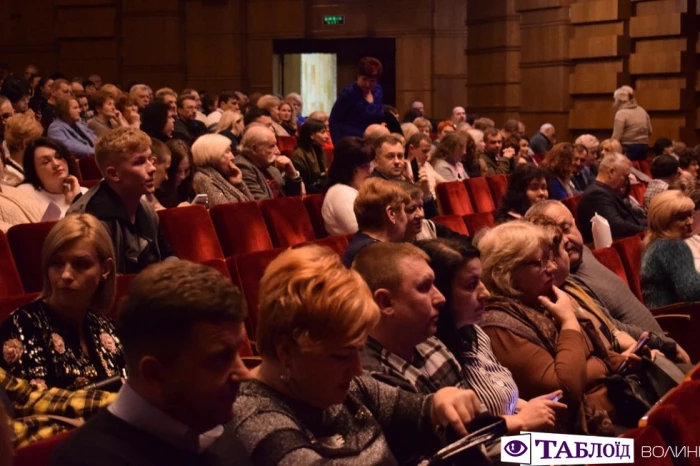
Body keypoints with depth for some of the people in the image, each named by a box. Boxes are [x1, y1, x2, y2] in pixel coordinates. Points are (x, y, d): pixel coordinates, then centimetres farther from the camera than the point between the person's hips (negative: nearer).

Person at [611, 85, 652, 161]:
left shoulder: (621, 113, -11)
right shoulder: (642, 111, 11)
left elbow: (616, 137, -14)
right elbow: (649, 132, 16)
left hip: (628, 148, -7)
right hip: (643, 147, 7)